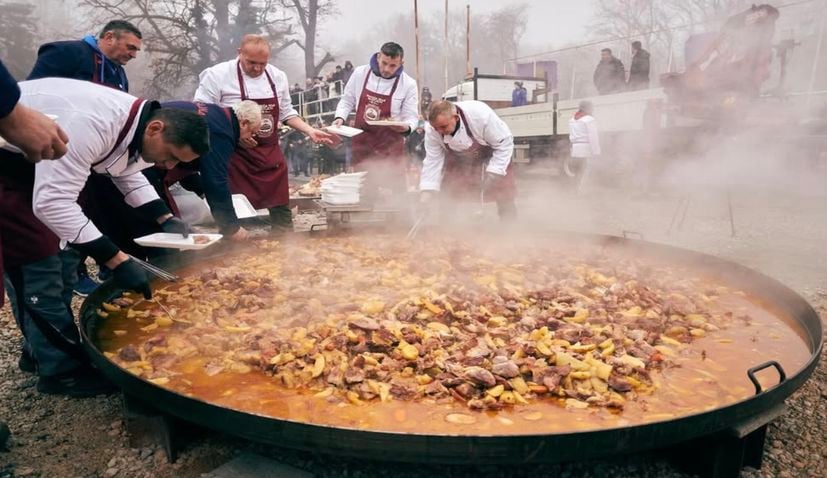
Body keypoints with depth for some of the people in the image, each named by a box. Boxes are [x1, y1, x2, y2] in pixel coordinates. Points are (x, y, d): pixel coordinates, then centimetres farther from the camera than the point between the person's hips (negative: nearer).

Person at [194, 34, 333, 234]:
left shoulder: (278, 77, 6)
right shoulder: (218, 75, -9)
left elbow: (286, 113, 16)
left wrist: (310, 131, 2)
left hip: (270, 154, 5)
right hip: (235, 157, -4)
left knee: (281, 210, 8)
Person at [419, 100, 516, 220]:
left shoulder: (481, 114, -38)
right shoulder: (431, 130, -27)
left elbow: (505, 142, -26)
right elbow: (433, 160, -18)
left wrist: (494, 173, -30)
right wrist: (427, 190, -26)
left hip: (491, 155, -2)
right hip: (458, 159, 3)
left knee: (504, 196, -8)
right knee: (447, 195, -4)